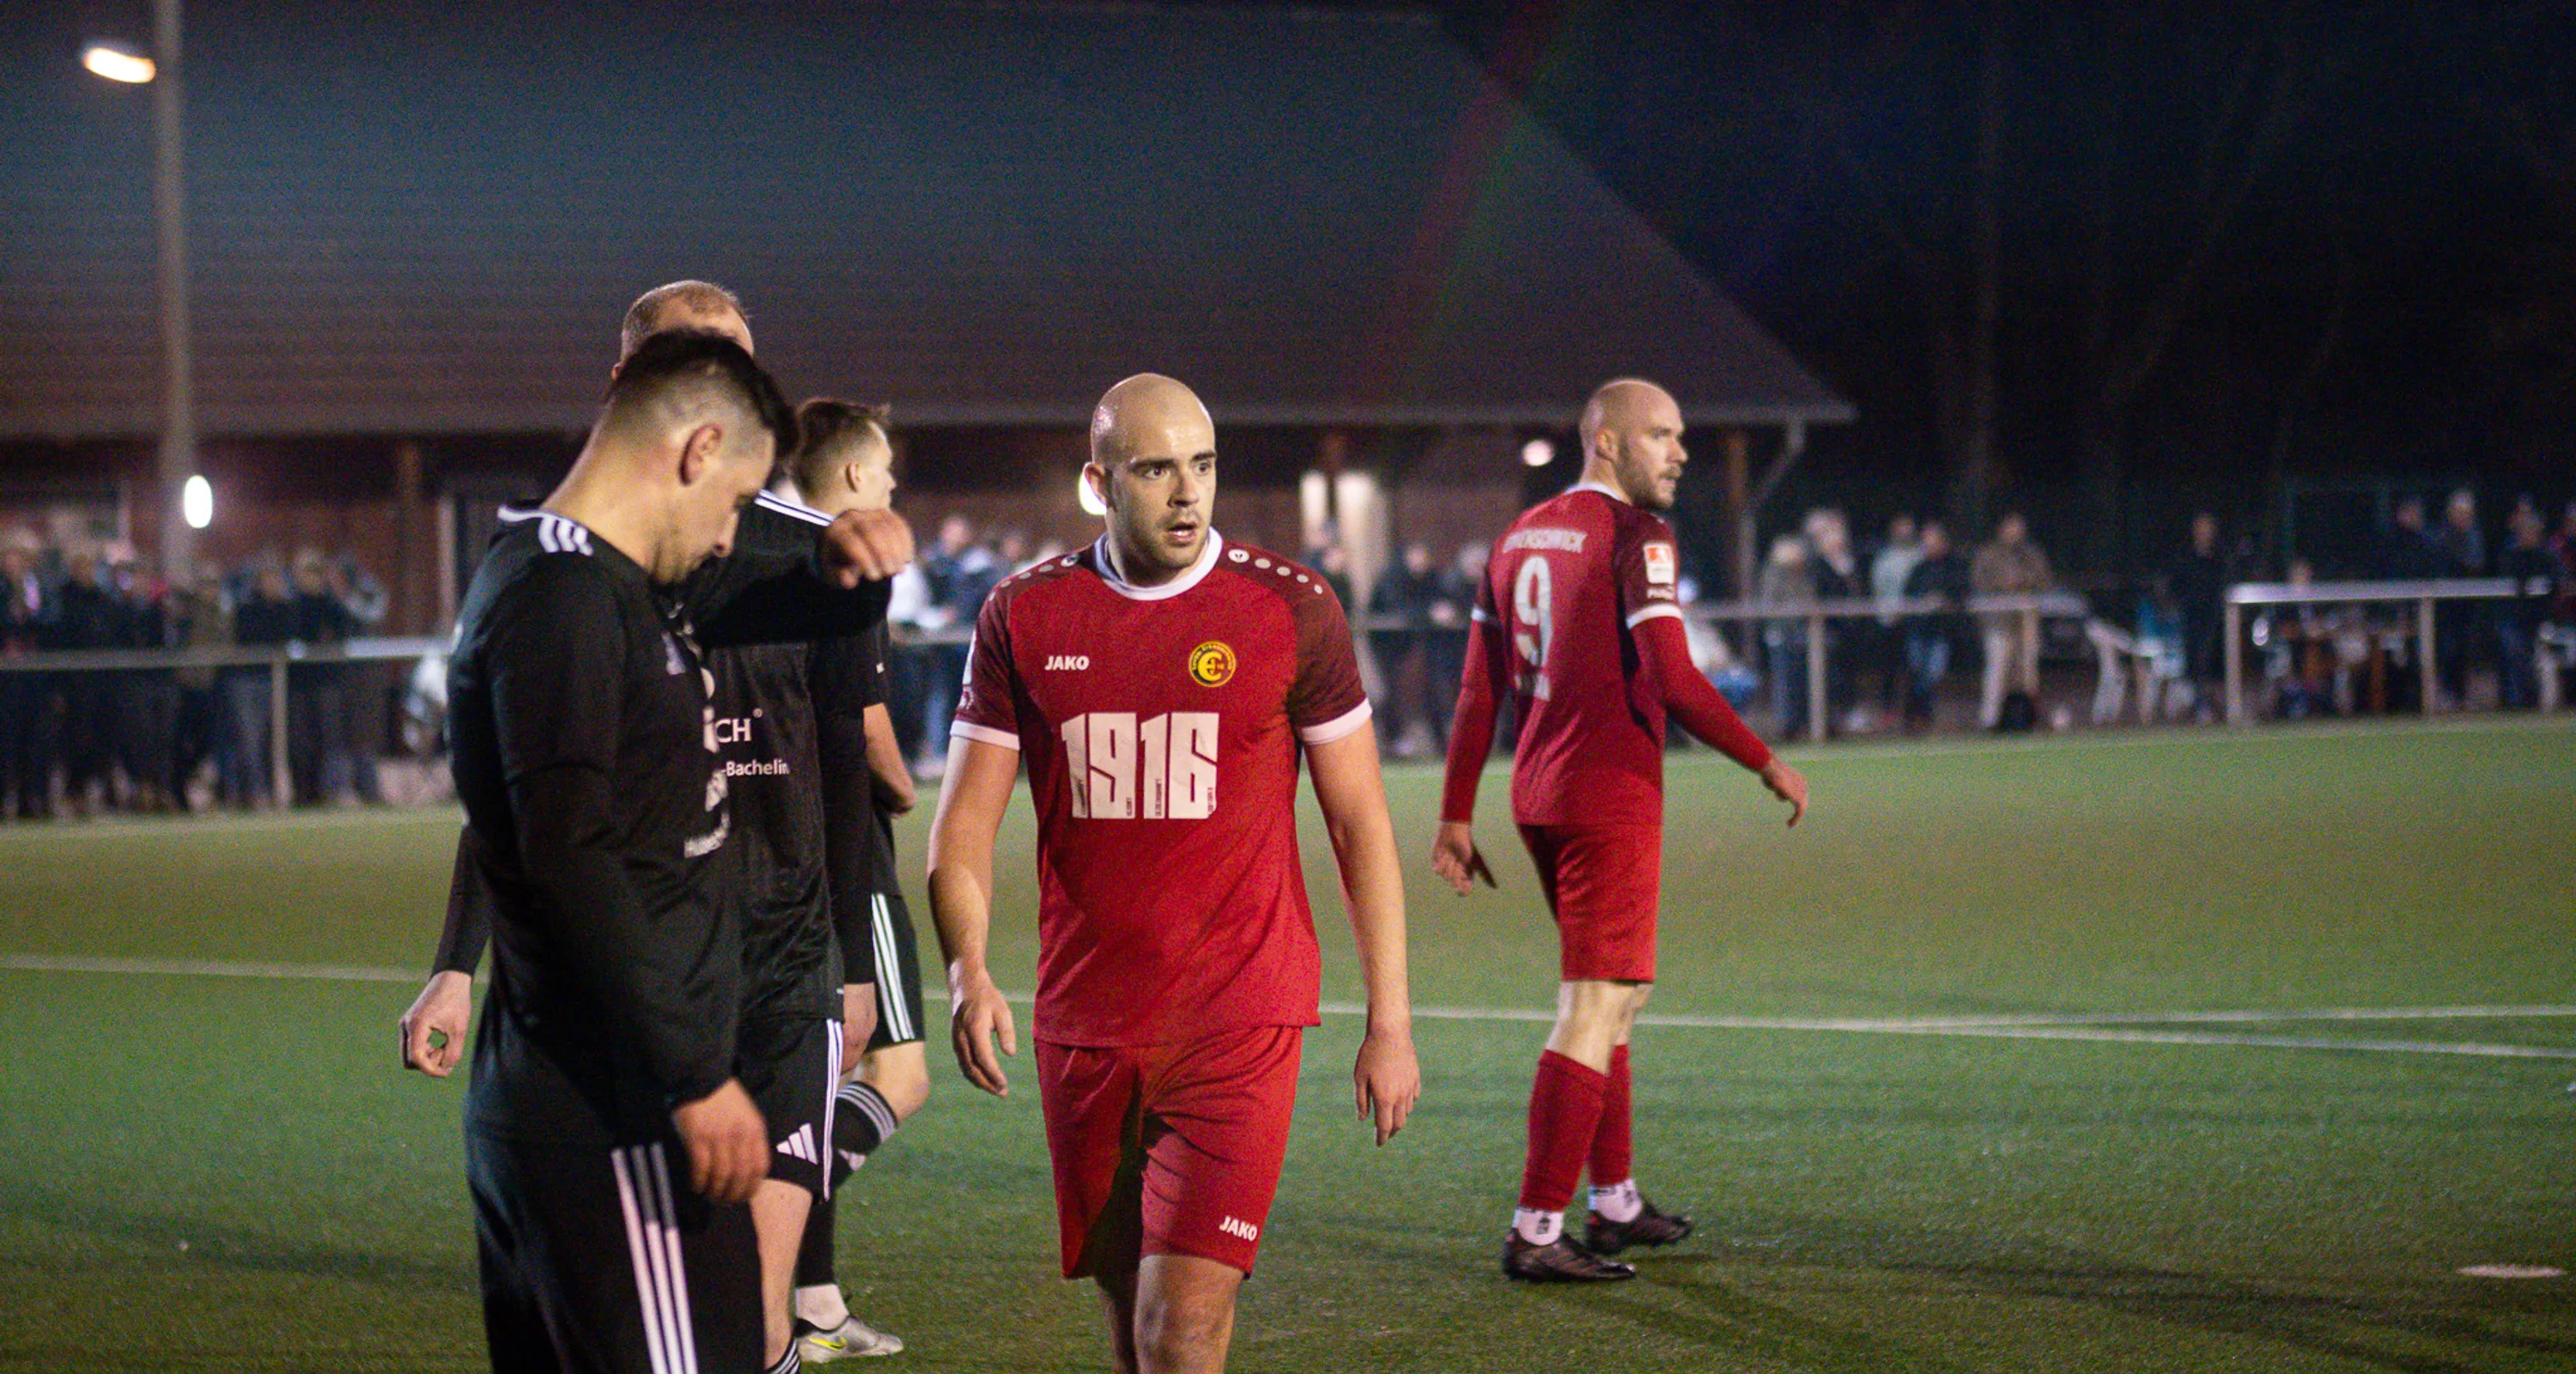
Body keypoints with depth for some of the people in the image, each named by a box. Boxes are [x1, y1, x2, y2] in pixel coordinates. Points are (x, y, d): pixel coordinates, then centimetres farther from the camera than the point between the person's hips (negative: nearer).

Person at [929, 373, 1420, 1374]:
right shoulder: (1025, 617, 4)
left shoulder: (1289, 609, -2)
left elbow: (1360, 821, 3)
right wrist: (966, 968, -14)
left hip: (1236, 1026, -3)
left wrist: (1390, 1021, 1)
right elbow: (965, 821, 5)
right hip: (1082, 1027, 3)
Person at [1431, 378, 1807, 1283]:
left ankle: (1615, 1201, 27)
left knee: (1616, 994, 21)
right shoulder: (1637, 537, -11)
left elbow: (1479, 691, 13)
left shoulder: (1519, 538, 14)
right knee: (1593, 1012, -6)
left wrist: (1456, 816, 16)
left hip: (1538, 798, 9)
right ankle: (1536, 1232, -8)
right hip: (1610, 801, -9)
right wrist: (1767, 764, -5)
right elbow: (1672, 683, -16)